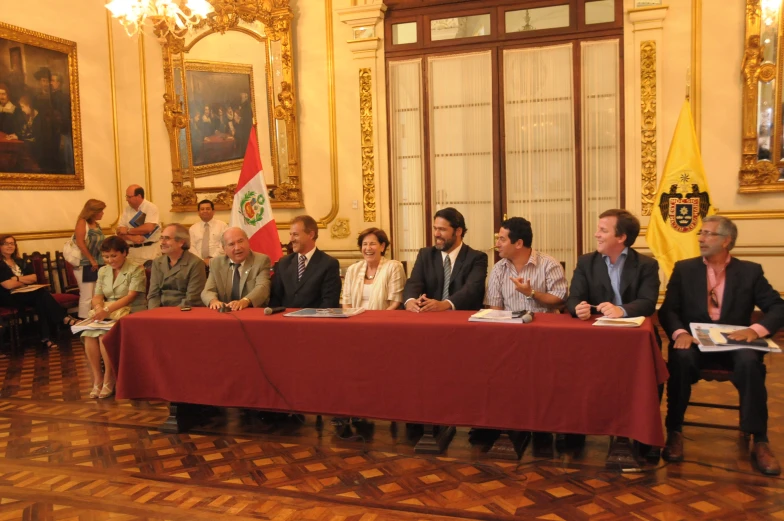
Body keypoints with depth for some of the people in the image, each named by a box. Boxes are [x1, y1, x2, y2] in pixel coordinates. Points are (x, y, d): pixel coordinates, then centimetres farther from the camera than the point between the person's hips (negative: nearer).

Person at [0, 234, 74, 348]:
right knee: (42, 293, -29)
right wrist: (25, 281, -1)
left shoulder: (19, 262, 19)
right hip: (10, 298, -6)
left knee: (41, 300, -28)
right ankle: (64, 319, -26)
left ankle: (46, 337, -34)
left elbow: (34, 278, 8)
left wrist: (17, 279, -7)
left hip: (25, 294, 6)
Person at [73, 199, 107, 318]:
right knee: (87, 297, -5)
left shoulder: (97, 225, 13)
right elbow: (80, 243, -18)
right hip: (85, 266, -7)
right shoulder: (82, 222, -9)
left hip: (98, 265, 8)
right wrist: (92, 260, -15)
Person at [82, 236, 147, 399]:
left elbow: (131, 296, -15)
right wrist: (99, 308, -16)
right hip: (107, 314, 5)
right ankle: (97, 379, -15)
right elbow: (97, 296, 8)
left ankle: (109, 378, -14)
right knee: (88, 335, -23)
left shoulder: (136, 270, -6)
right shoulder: (102, 271, 14)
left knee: (104, 335, -30)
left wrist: (108, 309, -26)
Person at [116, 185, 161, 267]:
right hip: (132, 252, 5)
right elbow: (120, 232, 6)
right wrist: (132, 238, -15)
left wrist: (128, 231, -9)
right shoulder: (127, 210, 9)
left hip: (149, 252, -5)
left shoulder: (151, 208, -7)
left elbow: (149, 228, -20)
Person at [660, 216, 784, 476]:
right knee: (681, 359, -33)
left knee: (750, 362, -33)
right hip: (694, 342, 0)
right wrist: (680, 333, -22)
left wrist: (756, 329, -21)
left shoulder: (750, 271, 8)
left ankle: (759, 441, -21)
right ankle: (674, 432, -20)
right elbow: (667, 310, 0)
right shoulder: (684, 269, 9)